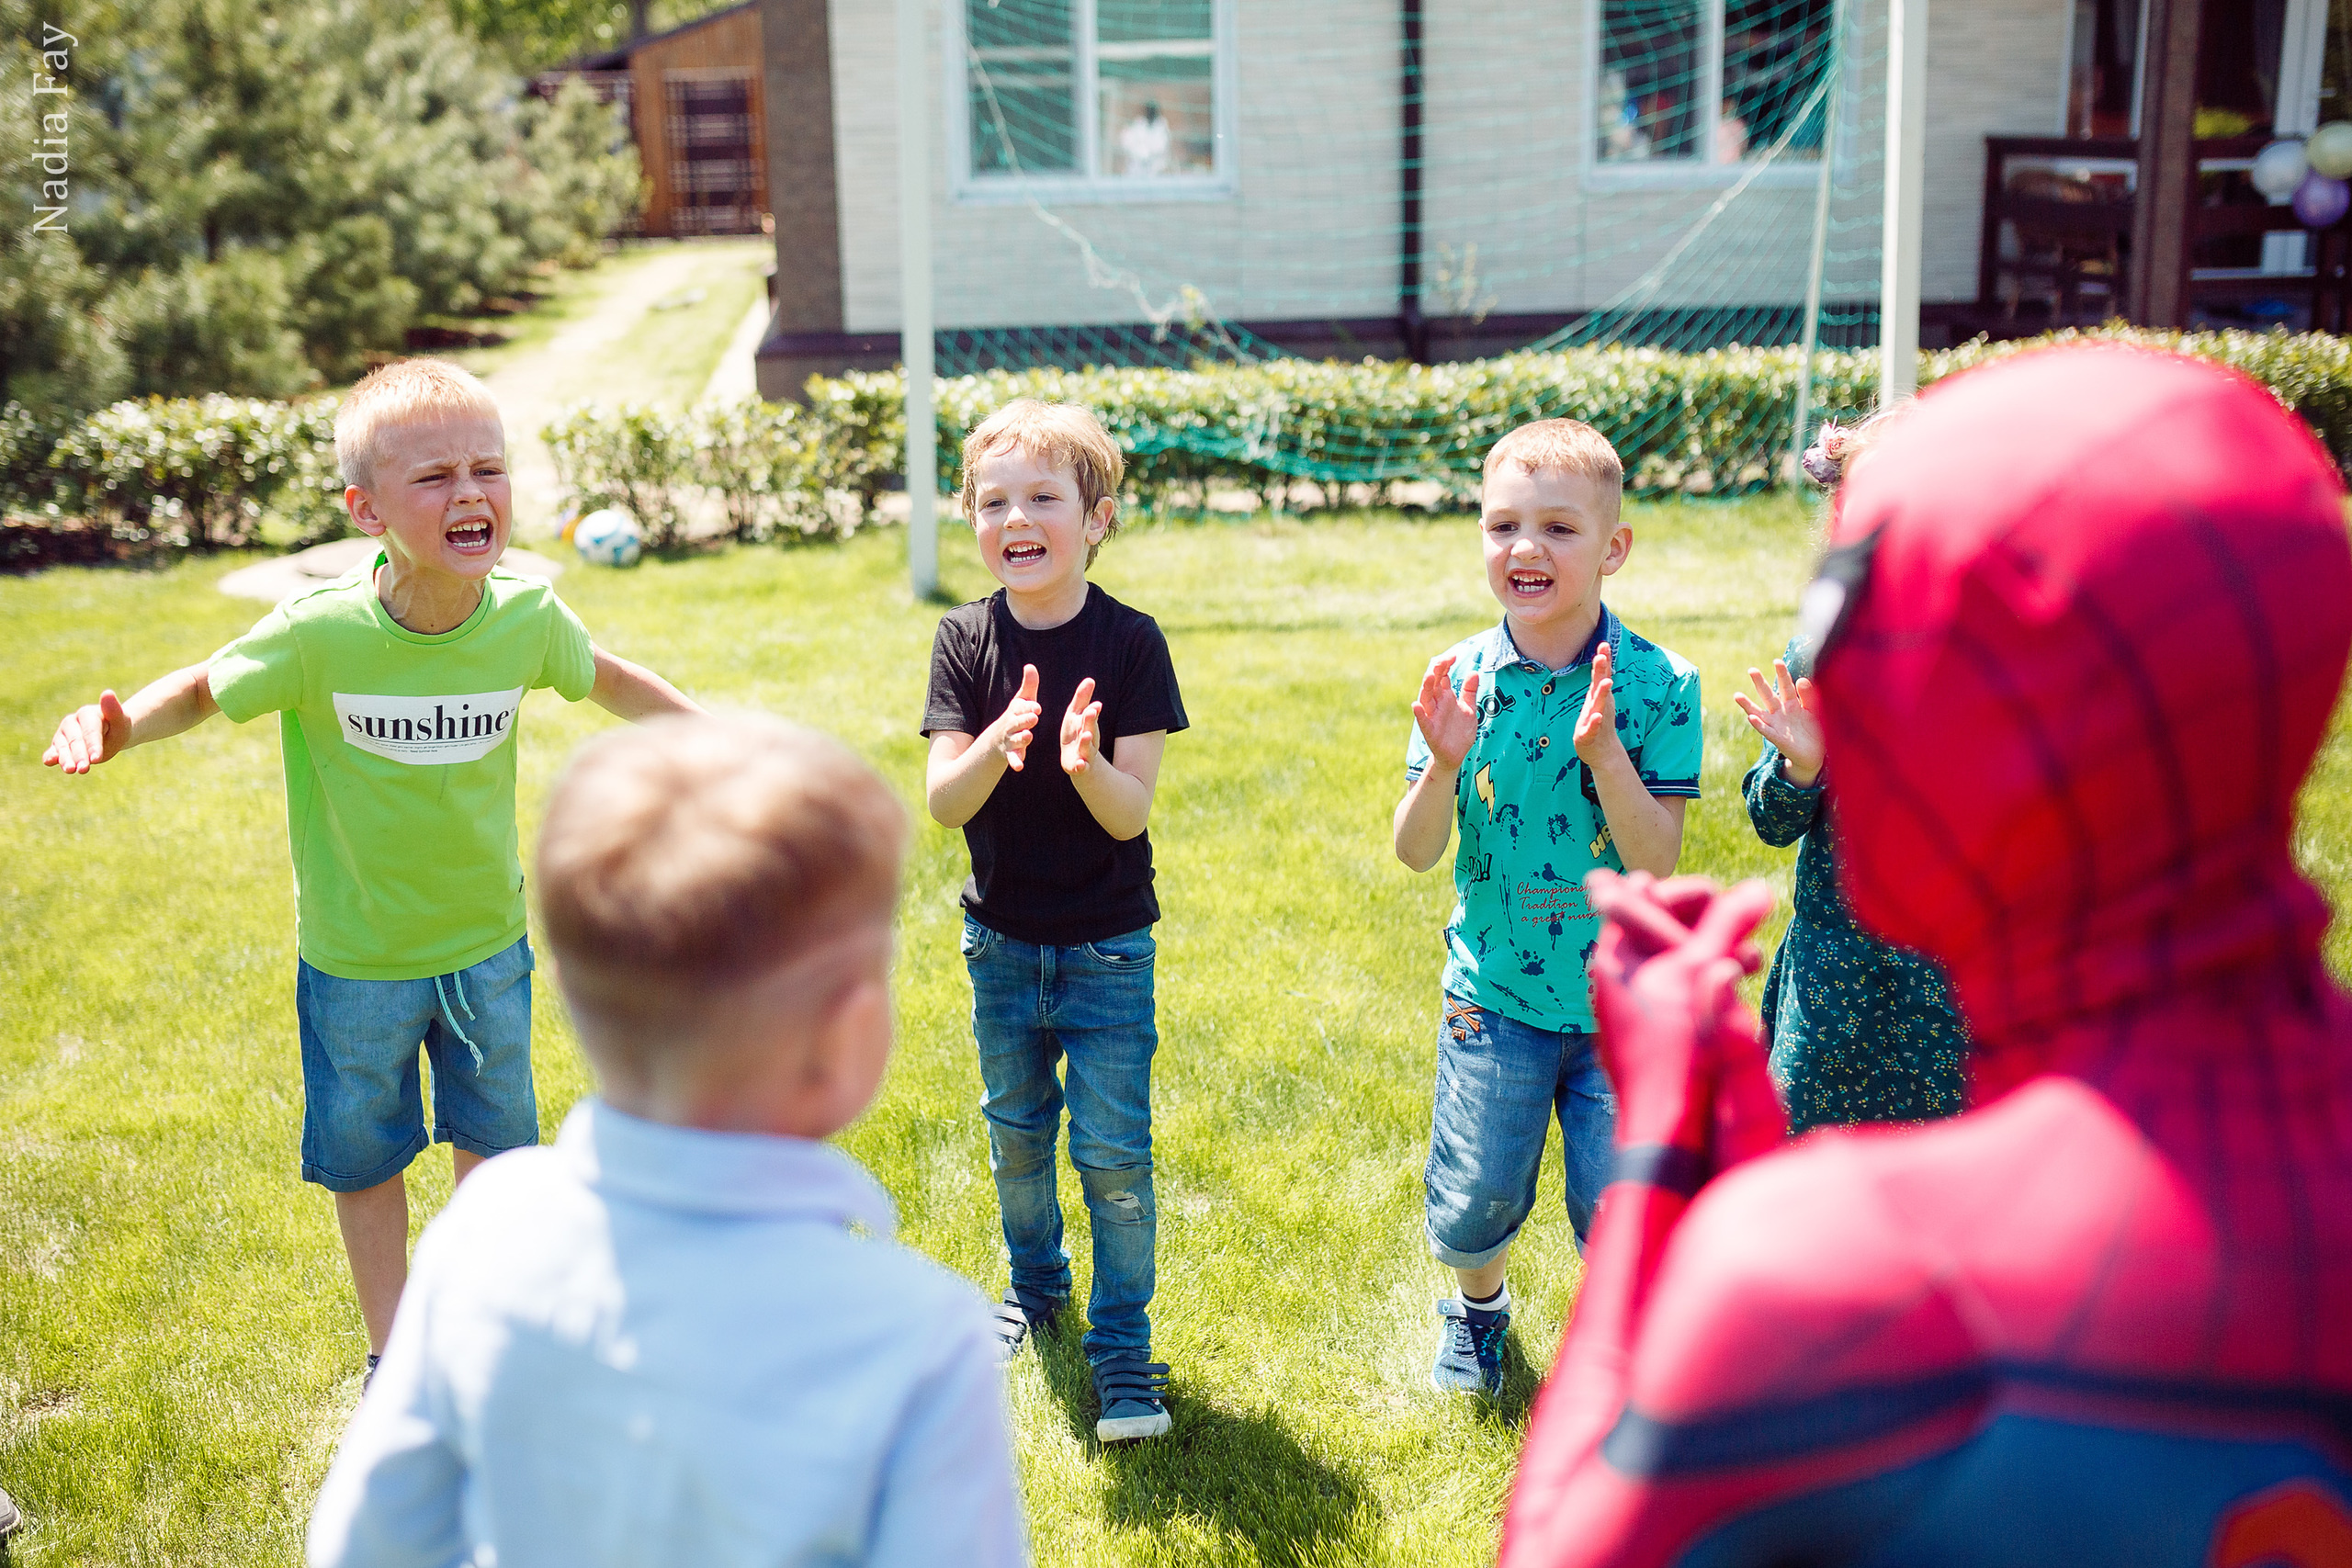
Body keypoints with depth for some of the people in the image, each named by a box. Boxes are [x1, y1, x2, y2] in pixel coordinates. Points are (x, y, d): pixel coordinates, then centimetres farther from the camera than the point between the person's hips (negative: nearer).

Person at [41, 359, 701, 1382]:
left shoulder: (528, 619, -20)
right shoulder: (318, 635, -27)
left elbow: (604, 679, 3)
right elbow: (206, 689, -7)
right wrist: (113, 724, -26)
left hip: (489, 942, 2)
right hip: (355, 958, -2)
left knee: (492, 1141, 21)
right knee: (365, 1155, 17)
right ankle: (392, 1351, 40)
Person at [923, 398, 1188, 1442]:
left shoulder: (1129, 643, -13)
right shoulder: (966, 640, -6)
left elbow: (1131, 814, -17)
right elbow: (943, 803, -14)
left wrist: (1085, 764, -38)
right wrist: (998, 744, -34)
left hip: (1108, 949, -3)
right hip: (1002, 942, 3)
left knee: (1113, 1151, -1)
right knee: (1016, 1132, 19)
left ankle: (1121, 1339, 16)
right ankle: (1036, 1280, 43)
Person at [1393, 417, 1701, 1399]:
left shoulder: (1654, 684, -11)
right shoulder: (1460, 680, -6)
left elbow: (1658, 860, -15)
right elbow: (1416, 853, -4)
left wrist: (1603, 751, -28)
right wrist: (1443, 765, -22)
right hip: (1494, 992, 1)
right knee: (1472, 1205, 7)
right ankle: (1478, 1302, 41)